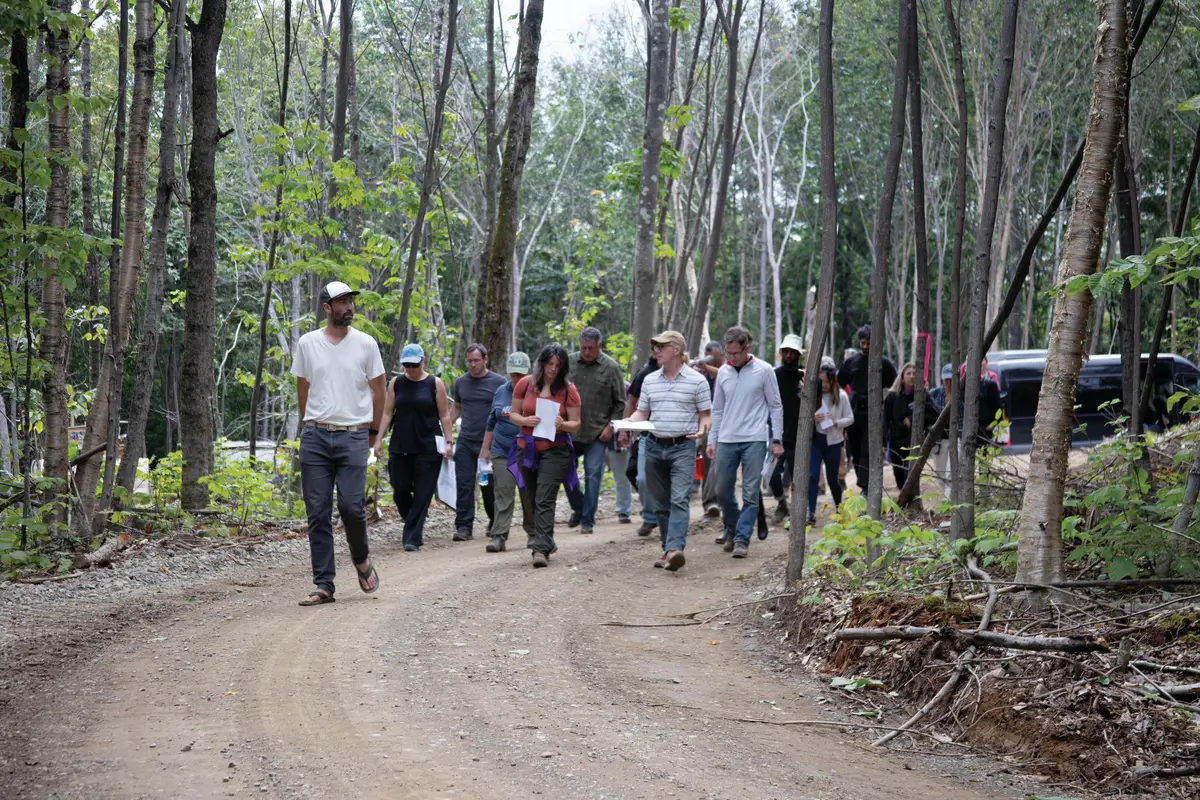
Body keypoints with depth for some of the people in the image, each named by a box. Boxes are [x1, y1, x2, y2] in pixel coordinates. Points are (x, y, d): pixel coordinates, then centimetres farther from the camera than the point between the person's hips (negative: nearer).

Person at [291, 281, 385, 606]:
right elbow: (302, 390, 15)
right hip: (315, 437, 1)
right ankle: (323, 585, 5)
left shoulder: (366, 344, 3)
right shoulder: (307, 343, 5)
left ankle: (361, 559, 19)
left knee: (352, 506, -11)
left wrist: (372, 431, 11)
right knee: (318, 514, 0)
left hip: (354, 436, -1)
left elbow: (378, 391, 10)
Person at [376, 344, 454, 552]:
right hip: (400, 447, 3)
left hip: (428, 448, -3)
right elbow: (387, 413, 10)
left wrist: (449, 442, -6)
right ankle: (416, 529, 25)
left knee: (422, 494, -5)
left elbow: (444, 416, 1)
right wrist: (379, 439, 2)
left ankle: (412, 538, -4)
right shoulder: (396, 383, 7)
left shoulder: (435, 384, 1)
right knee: (400, 491, 4)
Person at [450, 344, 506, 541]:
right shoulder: (461, 383, 10)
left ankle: (495, 524, 22)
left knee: (489, 486, 5)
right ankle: (464, 526, -5)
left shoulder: (499, 382, -1)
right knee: (464, 484, -5)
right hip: (465, 441, 3)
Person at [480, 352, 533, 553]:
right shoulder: (501, 393, 10)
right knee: (503, 494, -6)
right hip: (502, 453, 2)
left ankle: (533, 533, 22)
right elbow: (491, 423, 18)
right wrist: (485, 449, 16)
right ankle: (498, 536, -9)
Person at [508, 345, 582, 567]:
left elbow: (575, 424, -1)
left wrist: (562, 424, -22)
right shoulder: (525, 384, 1)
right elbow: (513, 414, 8)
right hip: (527, 449, 3)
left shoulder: (568, 389, -4)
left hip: (555, 451, -3)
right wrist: (525, 421, -14)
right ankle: (546, 541, 30)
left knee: (544, 500, -12)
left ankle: (541, 549, -16)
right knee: (532, 499, 12)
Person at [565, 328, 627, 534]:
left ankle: (587, 520, 3)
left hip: (598, 434, -3)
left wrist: (611, 426, -7)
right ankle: (578, 508, 28)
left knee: (593, 475, -4)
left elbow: (620, 403, 2)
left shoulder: (611, 367, -3)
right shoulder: (569, 362, 2)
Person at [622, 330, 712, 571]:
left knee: (679, 499, -16)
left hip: (682, 446, -5)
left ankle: (675, 549, -27)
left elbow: (706, 414, 3)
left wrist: (702, 429, -18)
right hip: (654, 446, 5)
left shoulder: (696, 380, -1)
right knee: (661, 502, 9)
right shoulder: (650, 380, 12)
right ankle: (667, 548, 18)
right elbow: (642, 412, 15)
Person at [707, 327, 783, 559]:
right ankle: (731, 531, 27)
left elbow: (775, 407, 2)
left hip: (754, 440, -4)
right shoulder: (723, 372, 9)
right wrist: (712, 440, 10)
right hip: (727, 441, 4)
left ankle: (742, 539, -3)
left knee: (751, 493, -6)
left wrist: (777, 440, -2)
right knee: (724, 490, 7)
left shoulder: (764, 371, -2)